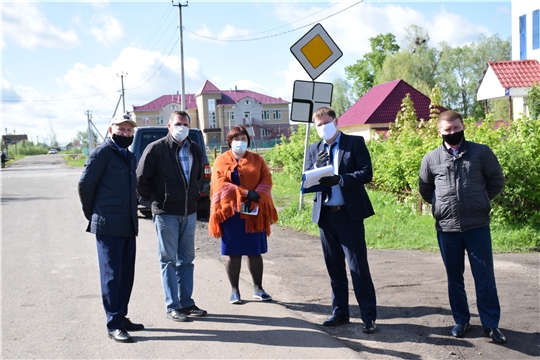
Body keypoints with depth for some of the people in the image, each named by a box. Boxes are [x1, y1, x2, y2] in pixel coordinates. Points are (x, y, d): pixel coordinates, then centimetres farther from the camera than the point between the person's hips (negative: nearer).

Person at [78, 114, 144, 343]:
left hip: (128, 226, 8)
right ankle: (114, 325, 0)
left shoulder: (129, 156, 17)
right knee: (111, 275, -4)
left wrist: (133, 217, 14)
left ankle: (121, 317, 22)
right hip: (108, 226, -8)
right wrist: (92, 215, 0)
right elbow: (85, 184, -9)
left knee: (126, 275, 12)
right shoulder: (102, 152, -7)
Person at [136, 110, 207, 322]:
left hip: (189, 213, 6)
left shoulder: (195, 149, 8)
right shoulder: (156, 149, -9)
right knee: (169, 260, 2)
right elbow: (141, 179, -7)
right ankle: (172, 307, 8)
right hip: (166, 213, -5)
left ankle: (186, 303, 21)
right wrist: (154, 201, -2)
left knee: (186, 259, 11)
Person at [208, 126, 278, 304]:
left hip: (254, 213, 2)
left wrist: (255, 197, -16)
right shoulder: (221, 160, 4)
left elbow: (266, 179, 1)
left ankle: (258, 289, 18)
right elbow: (221, 184, -9)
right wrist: (246, 193, -17)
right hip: (231, 212, -2)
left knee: (255, 252, 7)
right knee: (233, 253, 2)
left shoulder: (257, 159, 11)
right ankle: (235, 290, 11)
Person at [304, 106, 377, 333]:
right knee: (334, 267, 11)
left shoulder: (355, 143, 1)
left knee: (358, 266, -4)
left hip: (349, 213, -4)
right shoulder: (314, 150, 13)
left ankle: (369, 316, 1)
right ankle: (340, 312, 21)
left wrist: (339, 179, -22)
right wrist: (316, 167, -13)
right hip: (325, 215, 5)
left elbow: (366, 173, -9)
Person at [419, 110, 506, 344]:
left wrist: (480, 201, 7)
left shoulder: (481, 152, 1)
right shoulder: (431, 159, 4)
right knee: (454, 277, 10)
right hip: (446, 228, 2)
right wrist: (440, 205, 10)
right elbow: (425, 189, 17)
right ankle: (461, 321, 23)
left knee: (485, 276, 1)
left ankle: (491, 324, 10)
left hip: (478, 226, -1)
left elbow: (496, 180, 8)